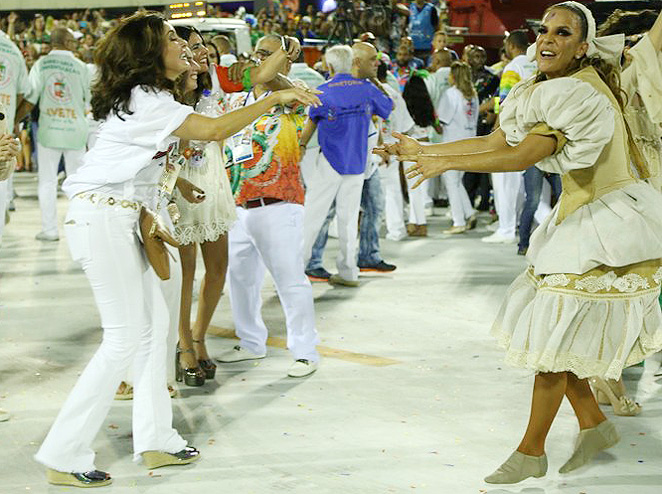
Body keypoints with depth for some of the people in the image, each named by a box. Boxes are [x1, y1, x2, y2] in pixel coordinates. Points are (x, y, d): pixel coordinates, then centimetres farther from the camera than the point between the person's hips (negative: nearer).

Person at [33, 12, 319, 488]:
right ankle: (65, 456, -3)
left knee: (154, 321, 11)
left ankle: (155, 439, 18)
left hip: (116, 218, 10)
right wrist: (275, 98, -15)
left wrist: (149, 220, 12)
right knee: (126, 336, -8)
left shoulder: (143, 98, 15)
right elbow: (216, 129, -23)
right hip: (101, 220, -10)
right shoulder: (147, 101, -17)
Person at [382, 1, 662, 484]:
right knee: (552, 330, 11)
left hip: (608, 224, -9)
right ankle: (594, 423, 26)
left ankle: (531, 451, 9)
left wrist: (446, 162, -17)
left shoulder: (581, 92, -23)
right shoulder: (540, 91, 7)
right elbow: (495, 142, 9)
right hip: (578, 217, 9)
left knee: (554, 336, -3)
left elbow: (521, 156, -24)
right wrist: (424, 150, 8)